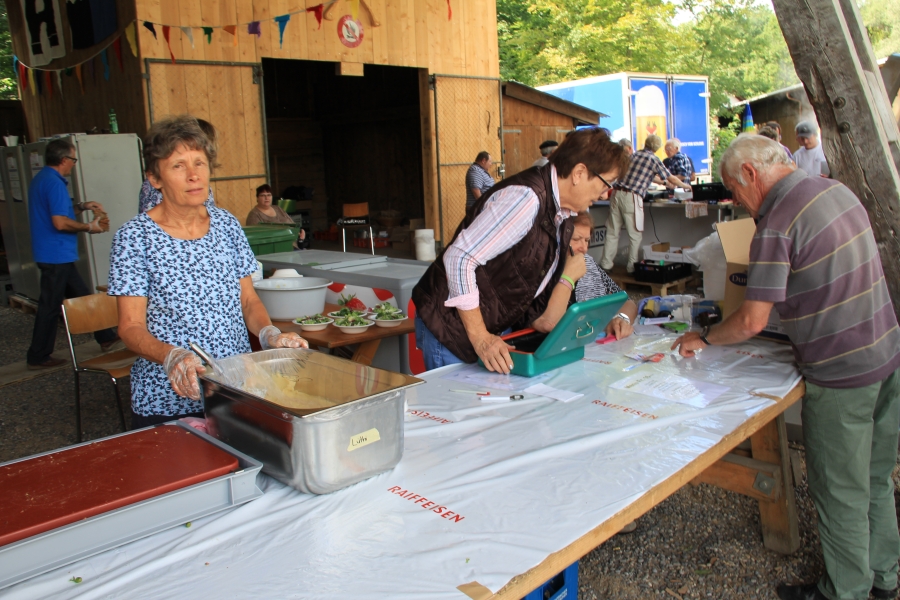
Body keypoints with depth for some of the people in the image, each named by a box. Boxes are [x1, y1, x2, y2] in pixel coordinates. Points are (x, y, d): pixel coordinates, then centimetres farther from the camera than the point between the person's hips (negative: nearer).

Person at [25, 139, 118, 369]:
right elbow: (60, 223, -25)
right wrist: (88, 227, -12)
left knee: (81, 296, 16)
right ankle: (38, 357, 8)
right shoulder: (54, 183, -18)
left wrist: (82, 207, 16)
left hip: (56, 255, 10)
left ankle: (105, 337, 25)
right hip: (56, 255, -10)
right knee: (50, 306, -1)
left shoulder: (42, 179, 13)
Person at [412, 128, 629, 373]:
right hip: (451, 329, -8)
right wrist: (479, 338, -26)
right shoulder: (526, 197, -24)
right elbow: (459, 258, -27)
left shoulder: (562, 214, 5)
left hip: (497, 329, 9)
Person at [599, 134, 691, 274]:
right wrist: (686, 186, 28)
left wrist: (663, 182, 48)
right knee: (635, 235, 5)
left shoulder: (634, 155, 19)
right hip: (632, 198, -6)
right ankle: (632, 266, 8)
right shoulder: (654, 159, 1)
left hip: (618, 193, 6)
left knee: (612, 232, 9)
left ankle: (606, 264, 10)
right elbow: (672, 179, 9)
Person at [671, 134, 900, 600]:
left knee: (840, 492, 9)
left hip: (841, 374, -9)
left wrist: (703, 339, -5)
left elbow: (751, 322, -22)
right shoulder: (836, 189, 6)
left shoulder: (777, 226, -21)